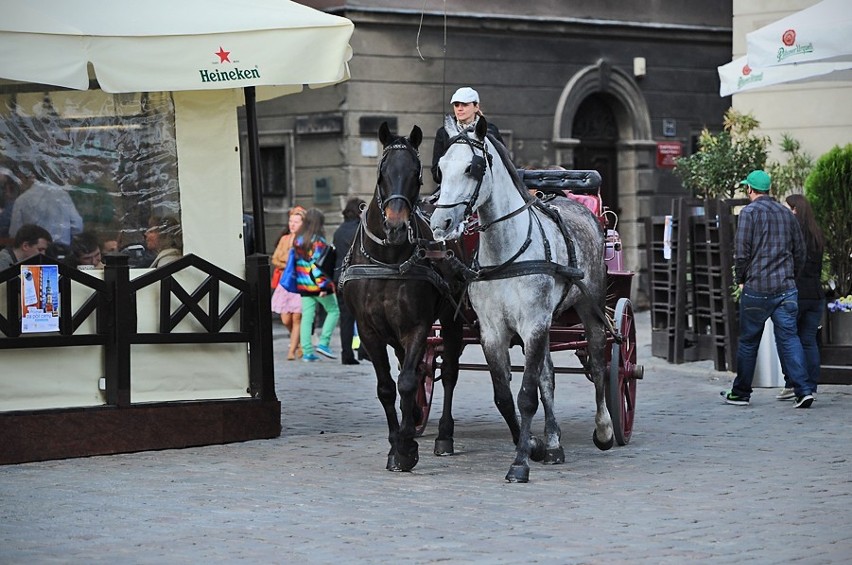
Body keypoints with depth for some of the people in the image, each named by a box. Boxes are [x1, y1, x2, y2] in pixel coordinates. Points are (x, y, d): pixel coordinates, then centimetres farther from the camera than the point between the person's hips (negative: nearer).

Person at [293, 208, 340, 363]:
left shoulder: (298, 240, 6)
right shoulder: (319, 241, -14)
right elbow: (319, 264, -19)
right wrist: (324, 285, -17)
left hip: (303, 285, 6)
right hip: (319, 284, -6)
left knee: (307, 317, 6)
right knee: (333, 311, 11)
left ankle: (307, 352, 2)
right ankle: (323, 343, 0)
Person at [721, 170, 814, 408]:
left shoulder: (749, 212, -6)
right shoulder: (786, 213, 11)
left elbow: (742, 252, -11)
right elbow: (800, 252, 14)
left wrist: (741, 280, 3)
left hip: (756, 288, -4)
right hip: (786, 288, 4)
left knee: (748, 342, 7)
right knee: (789, 338, 0)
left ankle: (740, 393, 18)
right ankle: (803, 390, -14)